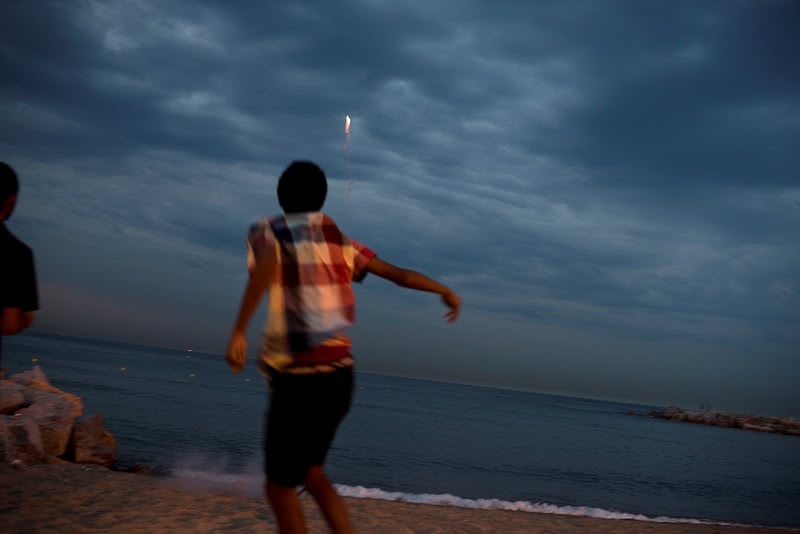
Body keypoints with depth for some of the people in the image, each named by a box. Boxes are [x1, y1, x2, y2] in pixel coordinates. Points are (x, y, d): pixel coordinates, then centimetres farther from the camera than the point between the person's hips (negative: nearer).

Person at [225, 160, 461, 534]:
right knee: (309, 472, 23)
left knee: (280, 486, 7)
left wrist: (239, 331, -30)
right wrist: (445, 291, 32)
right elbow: (399, 274, 17)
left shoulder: (268, 231, -2)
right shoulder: (339, 240, 13)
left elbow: (265, 266, -25)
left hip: (299, 378, -6)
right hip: (340, 375, 6)